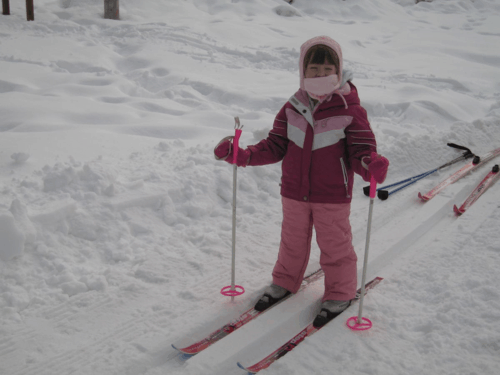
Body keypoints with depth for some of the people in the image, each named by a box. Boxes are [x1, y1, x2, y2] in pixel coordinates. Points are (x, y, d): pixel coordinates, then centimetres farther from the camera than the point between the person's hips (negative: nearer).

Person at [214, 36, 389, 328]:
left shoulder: (350, 110, -12)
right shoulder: (292, 109, -1)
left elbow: (361, 150, -11)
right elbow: (275, 147, 3)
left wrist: (370, 166, -35)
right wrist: (242, 156, -10)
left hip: (332, 196, -4)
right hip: (294, 193, 4)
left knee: (334, 244, 10)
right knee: (293, 240, 20)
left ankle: (340, 293, 31)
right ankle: (286, 281, 43)